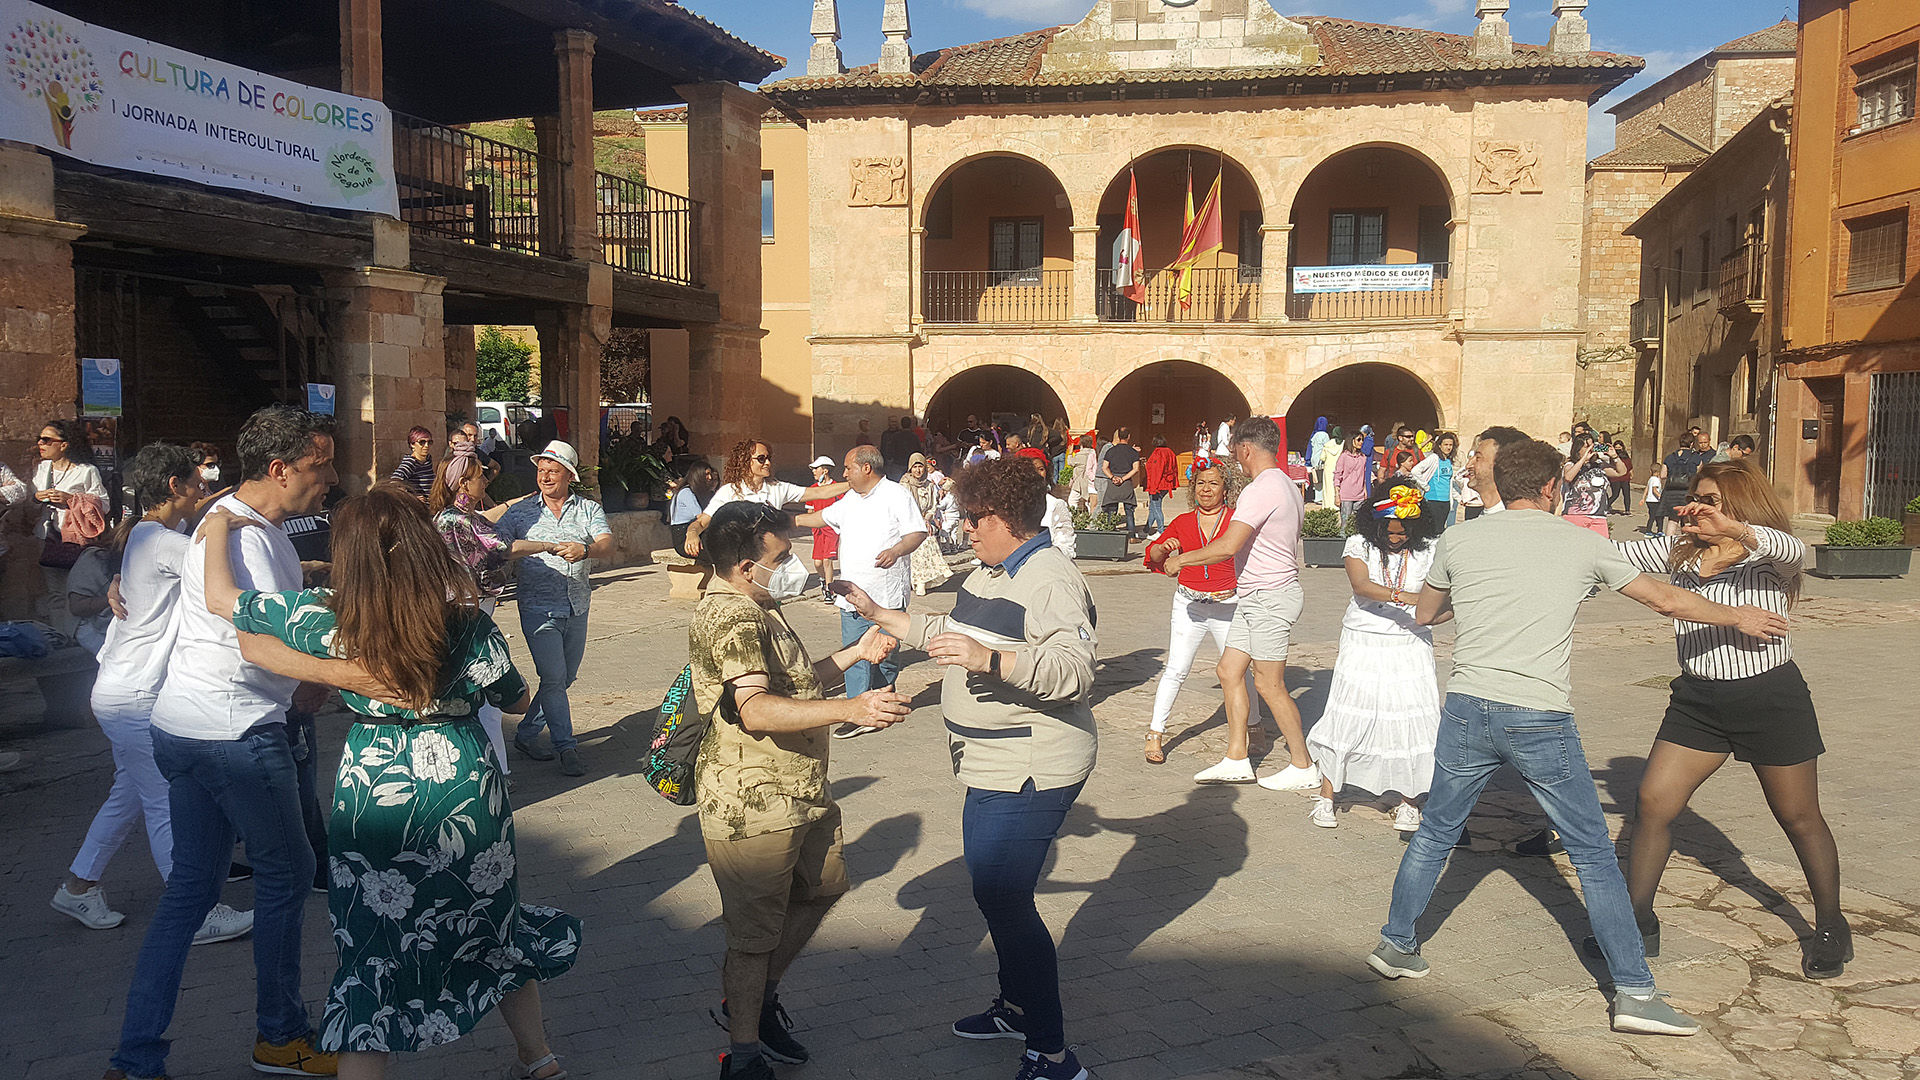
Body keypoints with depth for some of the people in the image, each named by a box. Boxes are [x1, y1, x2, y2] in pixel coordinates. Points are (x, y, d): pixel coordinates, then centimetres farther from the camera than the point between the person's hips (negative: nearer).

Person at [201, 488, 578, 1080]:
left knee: (371, 962, 11)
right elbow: (517, 700, 4)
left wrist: (217, 528, 16)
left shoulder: (327, 619, -12)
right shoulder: (467, 622, -11)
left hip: (375, 802, -2)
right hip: (468, 793, 2)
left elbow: (220, 598, 0)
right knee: (497, 930, 23)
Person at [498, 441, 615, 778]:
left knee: (566, 677, 12)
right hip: (539, 607, -3)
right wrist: (541, 546, -21)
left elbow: (607, 547, -11)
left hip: (577, 607, 3)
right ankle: (566, 746, 1)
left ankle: (526, 734, 27)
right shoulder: (521, 512, 4)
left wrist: (584, 550, -33)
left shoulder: (589, 509, 5)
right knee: (554, 678, -10)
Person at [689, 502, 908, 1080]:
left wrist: (855, 654, 17)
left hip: (800, 792, 10)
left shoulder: (758, 608, 14)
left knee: (821, 890, 23)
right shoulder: (731, 617, -22)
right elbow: (756, 710, -35)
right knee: (756, 933, 3)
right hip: (752, 806, -10)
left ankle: (757, 999, 40)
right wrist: (851, 709, -43)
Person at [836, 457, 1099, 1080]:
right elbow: (950, 634, 24)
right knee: (994, 892, 21)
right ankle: (1016, 1007, 40)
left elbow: (1076, 672, -30)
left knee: (1003, 901, -8)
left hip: (1029, 774, -10)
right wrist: (883, 618, 25)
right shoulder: (988, 574, 12)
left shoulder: (1051, 580, -20)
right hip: (995, 770, 11)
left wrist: (989, 659, -39)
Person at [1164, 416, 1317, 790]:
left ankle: (1303, 766, 9)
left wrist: (1182, 558, -13)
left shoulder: (1262, 489, -19)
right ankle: (1236, 760, 16)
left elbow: (1227, 546, -26)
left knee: (1268, 683, -2)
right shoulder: (1287, 486, 14)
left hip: (1269, 598, -10)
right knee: (1229, 671, 11)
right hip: (1255, 598, 10)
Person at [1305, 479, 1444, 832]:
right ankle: (1326, 797, 14)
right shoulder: (1359, 544, -4)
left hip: (1410, 646, 1)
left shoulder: (1427, 550, -1)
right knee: (1347, 717, 1)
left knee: (1411, 720, -2)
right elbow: (1361, 585, -21)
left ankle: (1407, 803, 15)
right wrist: (1403, 597, -34)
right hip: (1362, 644, -1)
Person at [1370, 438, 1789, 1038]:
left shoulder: (1458, 540, 5)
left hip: (1468, 711, 2)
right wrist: (1741, 618, 29)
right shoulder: (1583, 544, 4)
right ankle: (1634, 992, 12)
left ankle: (1395, 945, 28)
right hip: (1541, 720, -2)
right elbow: (1668, 599, 12)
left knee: (1435, 834, 19)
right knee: (1594, 854, 10)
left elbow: (1423, 613, 21)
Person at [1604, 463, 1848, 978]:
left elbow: (1792, 550, -33)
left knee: (1799, 818, 11)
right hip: (1698, 698, 4)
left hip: (1770, 696, -4)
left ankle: (1831, 929, 32)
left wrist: (1734, 531, -52)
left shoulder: (1765, 556, -10)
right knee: (1651, 803, -4)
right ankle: (1637, 921, 8)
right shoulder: (1679, 551, 4)